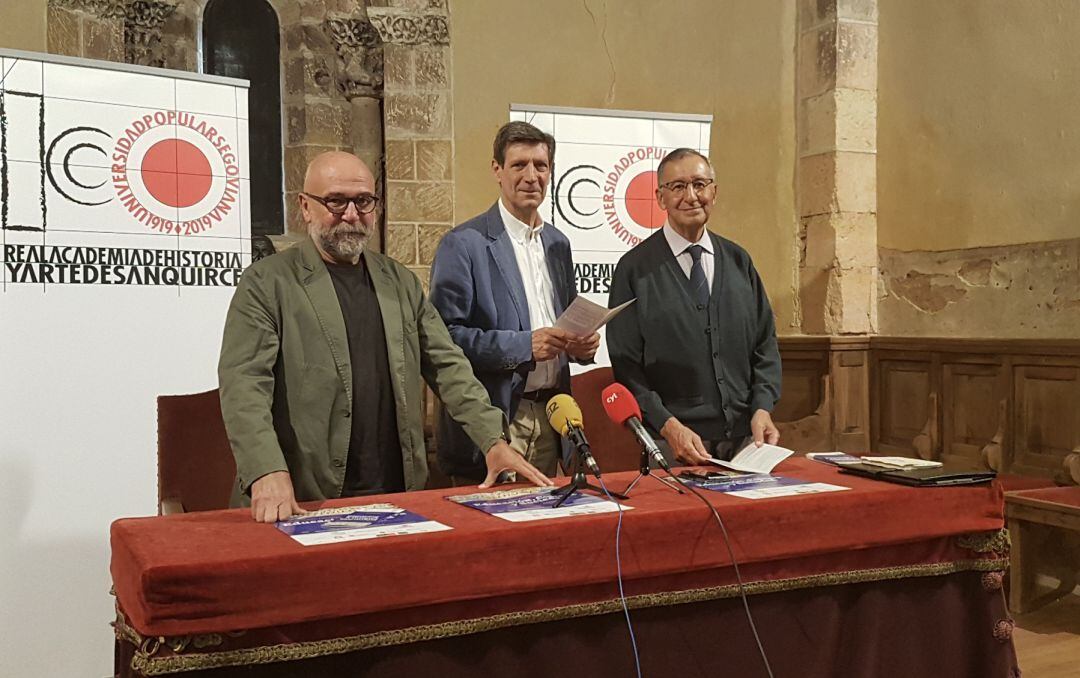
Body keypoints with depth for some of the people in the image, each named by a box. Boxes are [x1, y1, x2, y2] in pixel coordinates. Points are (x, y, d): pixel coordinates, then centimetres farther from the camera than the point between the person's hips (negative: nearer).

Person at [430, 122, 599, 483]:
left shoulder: (558, 243, 13)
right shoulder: (463, 244, -9)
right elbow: (446, 335, -15)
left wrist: (581, 343, -1)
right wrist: (523, 345, -22)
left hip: (550, 420, 6)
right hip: (493, 424, -6)